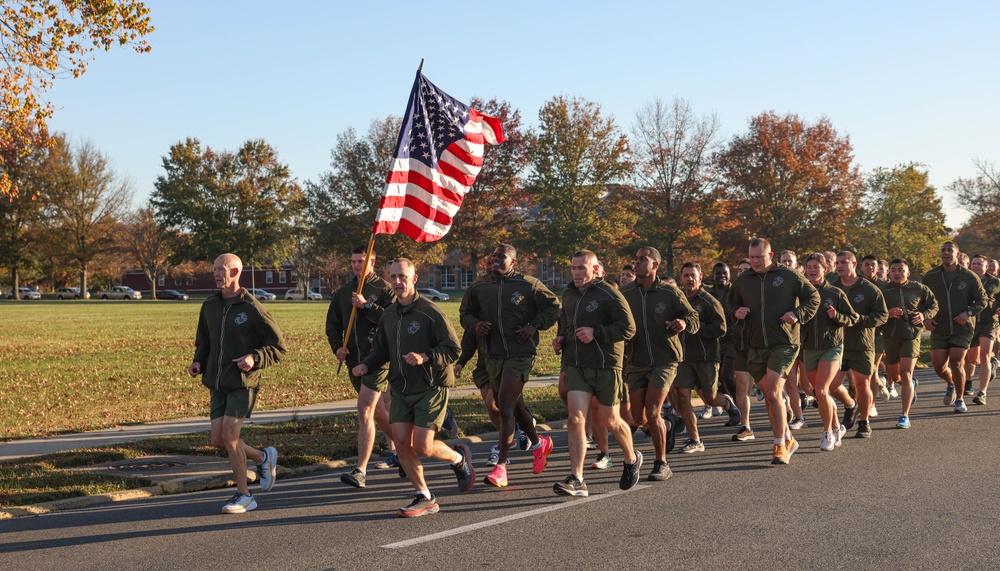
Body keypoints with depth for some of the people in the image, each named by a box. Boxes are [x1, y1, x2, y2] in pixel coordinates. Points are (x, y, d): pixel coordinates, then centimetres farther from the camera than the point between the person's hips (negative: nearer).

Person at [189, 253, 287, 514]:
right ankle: (263, 457, 28)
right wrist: (198, 362, 2)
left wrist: (255, 358, -22)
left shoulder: (252, 308, -9)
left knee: (229, 436, -13)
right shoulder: (209, 306, 9)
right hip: (218, 384, 6)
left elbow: (278, 346, -6)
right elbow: (204, 343, 22)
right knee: (218, 439, 2)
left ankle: (243, 496, 2)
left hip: (243, 384, -6)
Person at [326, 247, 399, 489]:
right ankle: (397, 451, 37)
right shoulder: (342, 292, 14)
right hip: (354, 361, 7)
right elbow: (332, 323, 18)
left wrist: (367, 306, -19)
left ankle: (360, 470, -16)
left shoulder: (384, 289, -4)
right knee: (378, 411, 18)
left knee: (365, 410, -15)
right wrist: (337, 346, 1)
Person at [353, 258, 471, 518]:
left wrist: (425, 357, -28)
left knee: (422, 447, -10)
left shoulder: (430, 311, -12)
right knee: (401, 441, -2)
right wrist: (366, 365, 1)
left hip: (430, 388, -6)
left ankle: (459, 458, 23)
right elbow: (381, 350, 21)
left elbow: (453, 349, -13)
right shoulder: (387, 315, 9)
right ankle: (424, 498, 12)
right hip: (401, 389, 6)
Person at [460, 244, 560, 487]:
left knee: (505, 408, -13)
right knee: (515, 406, 18)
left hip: (519, 355, -5)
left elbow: (553, 307, 4)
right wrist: (475, 324, -3)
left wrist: (534, 326, -10)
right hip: (493, 356, 6)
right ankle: (539, 444, 43)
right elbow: (465, 312, 19)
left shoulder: (528, 285, -4)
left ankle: (501, 466, -8)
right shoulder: (479, 288, 7)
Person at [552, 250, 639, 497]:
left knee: (610, 421, 9)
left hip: (606, 366, -5)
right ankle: (576, 480, -11)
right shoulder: (569, 294, 11)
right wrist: (561, 339, 10)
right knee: (576, 418, -10)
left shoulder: (609, 294, -10)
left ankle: (631, 459, 38)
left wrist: (596, 333, -23)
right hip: (577, 365, 5)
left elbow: (628, 328, -15)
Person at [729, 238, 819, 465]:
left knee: (773, 393, -17)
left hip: (784, 344, -5)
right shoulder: (743, 281, 9)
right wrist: (736, 312, -1)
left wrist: (798, 314, -12)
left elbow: (813, 297, 5)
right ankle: (788, 440, 29)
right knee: (769, 397, 11)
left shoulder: (788, 276, -1)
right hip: (756, 347, 5)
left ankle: (780, 446, -6)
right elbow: (731, 304, 23)